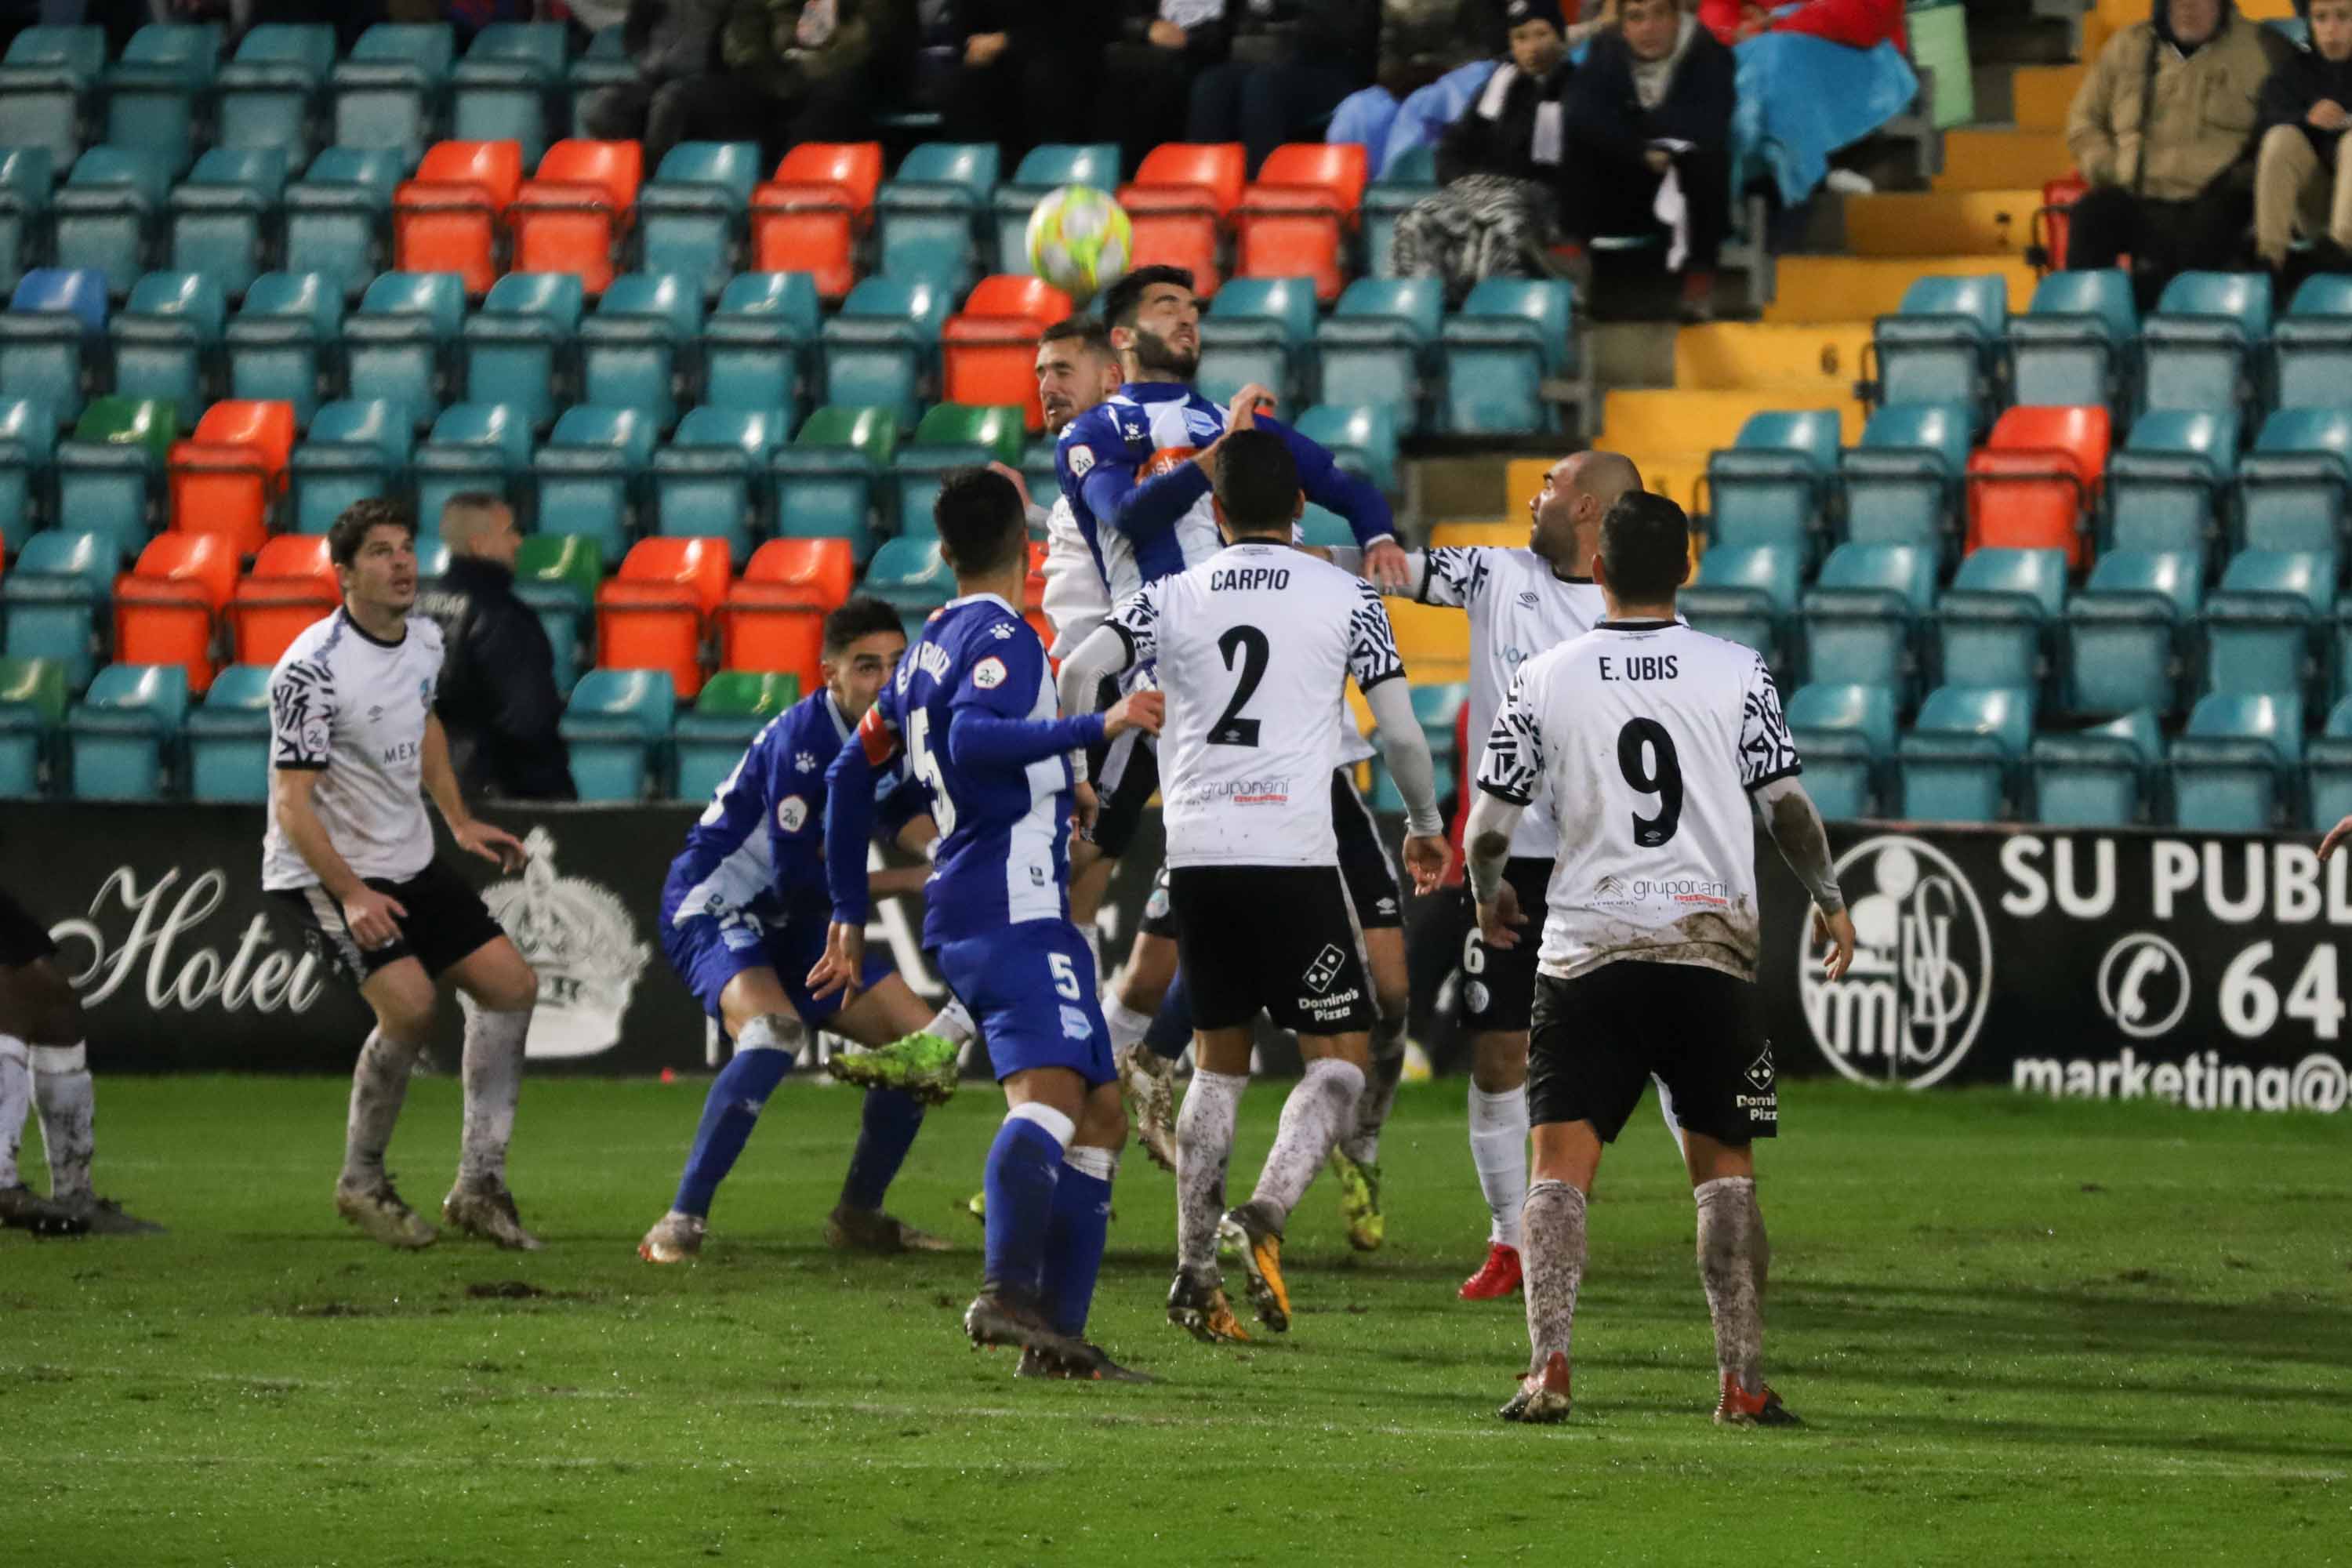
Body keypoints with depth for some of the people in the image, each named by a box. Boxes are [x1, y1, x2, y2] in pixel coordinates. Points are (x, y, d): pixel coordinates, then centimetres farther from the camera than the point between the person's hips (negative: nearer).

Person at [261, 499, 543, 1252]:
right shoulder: (313, 668, -22)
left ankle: (478, 1185, 9)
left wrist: (459, 821, 19)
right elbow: (292, 804, -24)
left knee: (511, 985, 2)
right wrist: (351, 896, -32)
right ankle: (361, 1183, -3)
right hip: (321, 873, -8)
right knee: (410, 1005, -24)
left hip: (408, 864, 8)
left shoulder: (424, 640, 2)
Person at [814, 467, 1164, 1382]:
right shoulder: (1002, 637, -5)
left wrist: (850, 916, 31)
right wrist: (1098, 728, -26)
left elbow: (852, 774, 26)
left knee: (1099, 1115, 10)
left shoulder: (928, 648, 21)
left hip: (963, 913, 10)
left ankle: (1058, 1334, 3)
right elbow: (973, 737, -24)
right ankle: (1008, 1291, -42)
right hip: (1013, 905, -10)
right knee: (1050, 1091, -25)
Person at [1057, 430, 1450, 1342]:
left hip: (1196, 854, 3)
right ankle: (1266, 1212, -21)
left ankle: (1194, 1273, 11)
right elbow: (1399, 731, 2)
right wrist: (1425, 827, 19)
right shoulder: (1345, 598, 4)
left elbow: (1079, 673, -4)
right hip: (1293, 855, -3)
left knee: (1218, 1060, 16)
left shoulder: (1172, 598, 10)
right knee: (1341, 1056, 4)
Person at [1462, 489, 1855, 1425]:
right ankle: (1742, 1382, 3)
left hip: (1586, 953, 0)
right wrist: (1829, 901, 17)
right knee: (1724, 1170, 8)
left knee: (1560, 1164, -1)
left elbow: (1489, 825, 2)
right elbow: (1786, 805, 1)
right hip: (1709, 946, 1)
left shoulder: (1544, 680, 1)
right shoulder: (1738, 673, 0)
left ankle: (1549, 1365, -16)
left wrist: (1489, 895, 23)